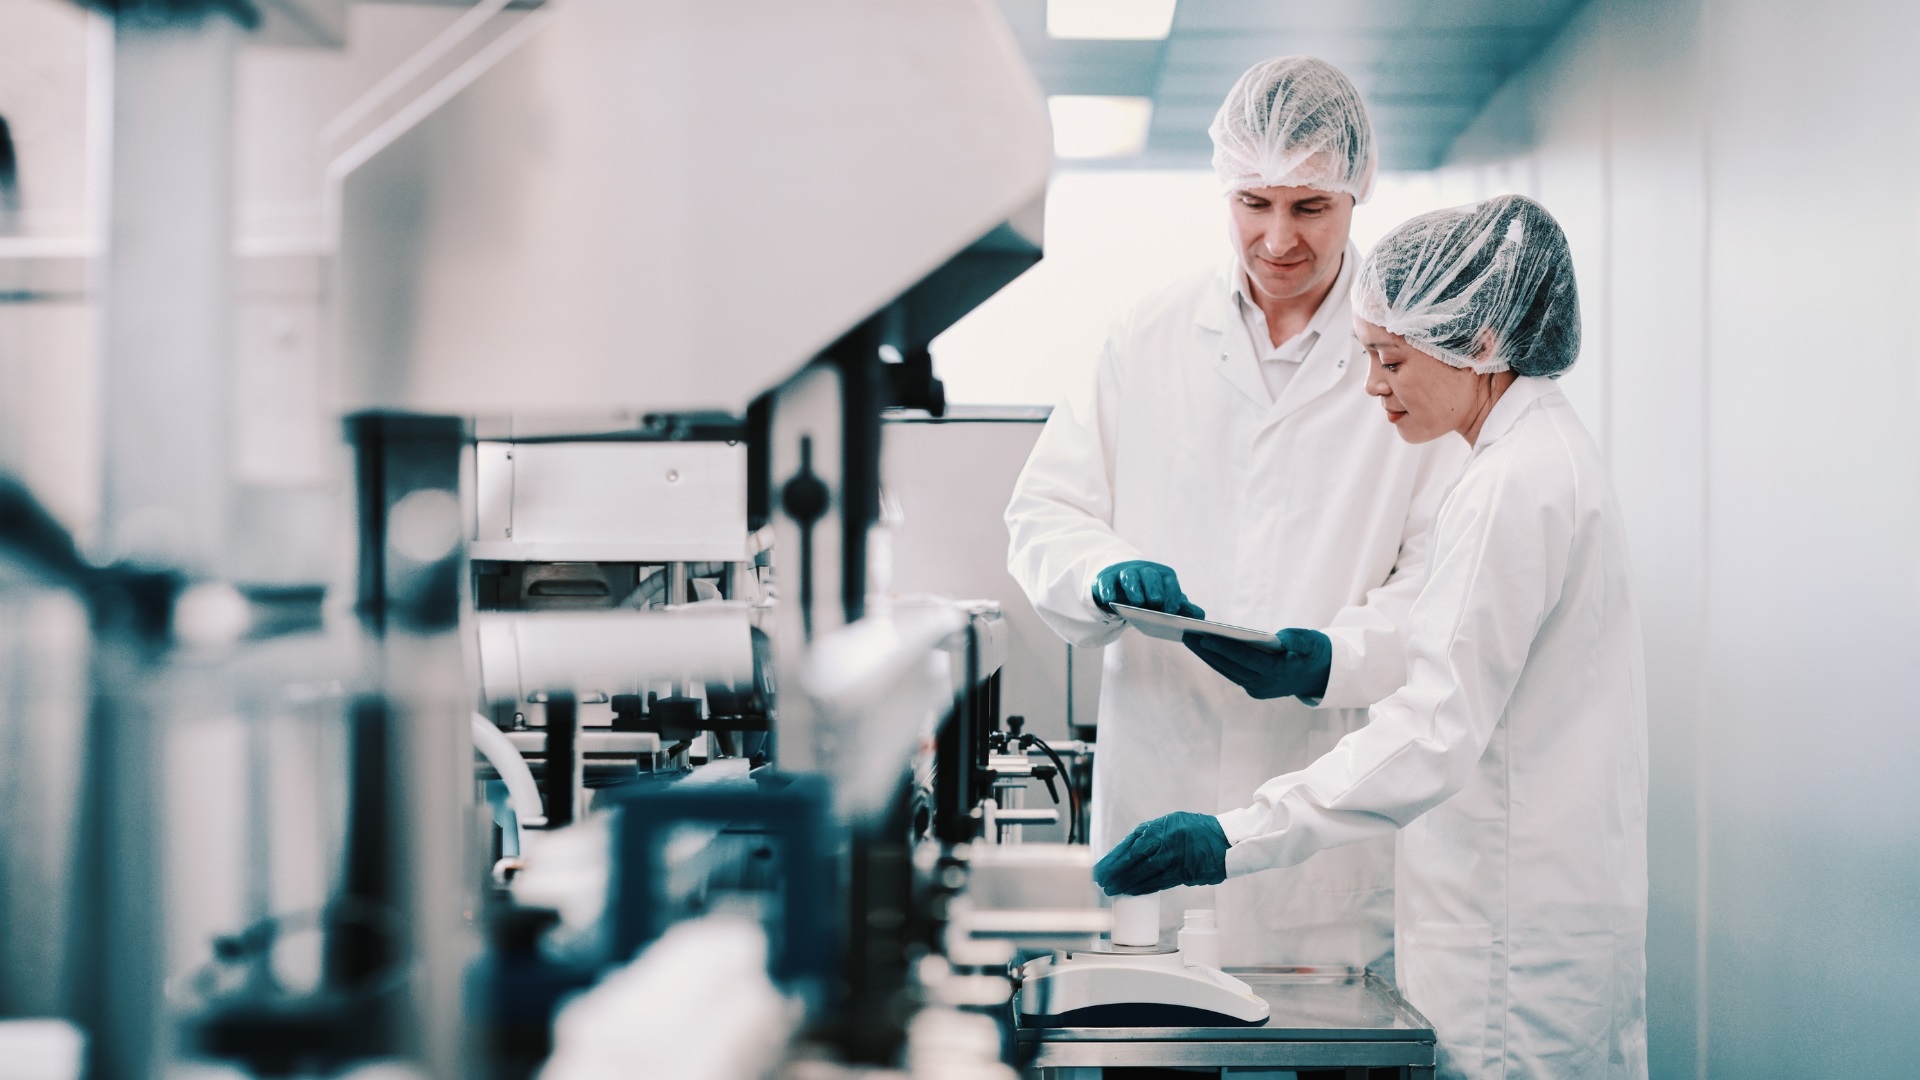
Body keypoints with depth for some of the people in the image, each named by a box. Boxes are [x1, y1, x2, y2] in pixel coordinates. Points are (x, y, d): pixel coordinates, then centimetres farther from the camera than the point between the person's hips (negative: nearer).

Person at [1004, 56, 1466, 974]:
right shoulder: (1149, 338, 10)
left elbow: (1445, 577, -2)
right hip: (1163, 786, 2)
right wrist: (1106, 572, -14)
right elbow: (1044, 512, 9)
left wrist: (1336, 658, -21)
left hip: (1338, 788, -1)